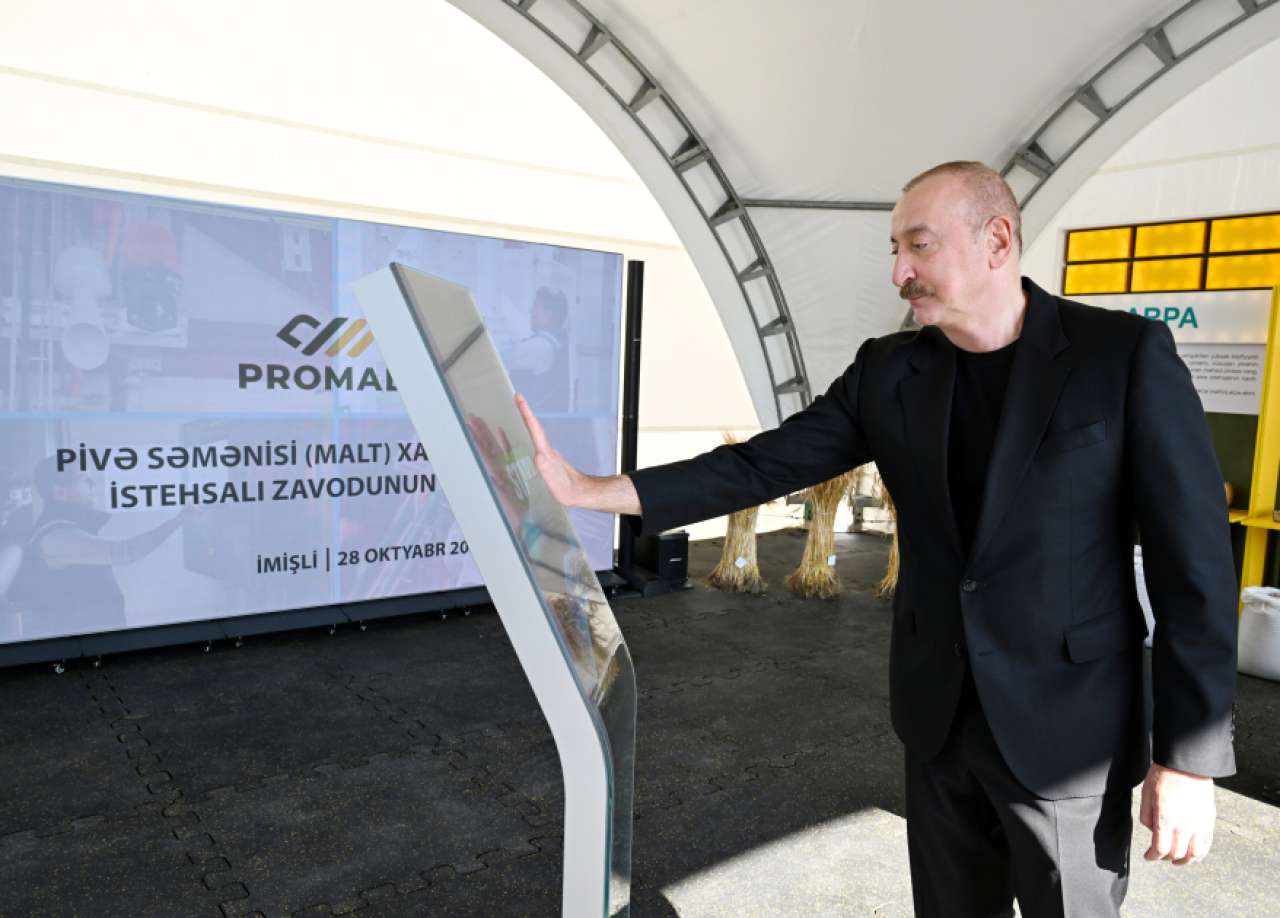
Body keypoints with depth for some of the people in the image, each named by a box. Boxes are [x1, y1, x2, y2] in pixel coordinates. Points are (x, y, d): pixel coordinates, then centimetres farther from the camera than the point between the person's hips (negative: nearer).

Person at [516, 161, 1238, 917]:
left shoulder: (1126, 353, -11)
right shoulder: (888, 372, 0)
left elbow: (1194, 559, -11)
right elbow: (763, 465, -3)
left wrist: (1190, 758, -11)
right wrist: (590, 490, -12)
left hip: (1067, 728, -3)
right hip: (939, 714, 4)